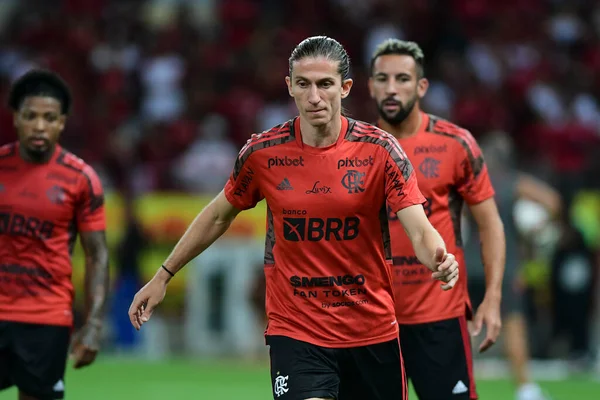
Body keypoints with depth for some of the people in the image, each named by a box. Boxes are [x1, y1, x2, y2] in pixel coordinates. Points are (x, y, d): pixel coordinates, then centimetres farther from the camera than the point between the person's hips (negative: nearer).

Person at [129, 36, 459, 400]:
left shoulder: (379, 150, -9)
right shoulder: (262, 153, -5)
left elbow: (419, 230, -17)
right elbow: (218, 217, 12)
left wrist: (439, 260, -39)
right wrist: (163, 276, 16)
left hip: (373, 333, 1)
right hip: (295, 332, -1)